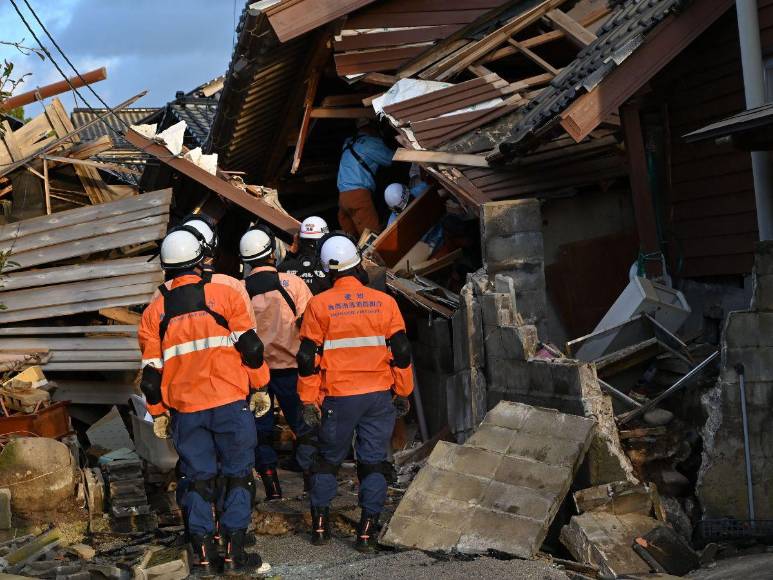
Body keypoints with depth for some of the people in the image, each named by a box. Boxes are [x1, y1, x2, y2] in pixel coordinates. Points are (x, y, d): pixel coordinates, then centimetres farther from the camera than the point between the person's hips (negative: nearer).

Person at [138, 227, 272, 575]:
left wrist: (158, 413, 16)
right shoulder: (226, 295, -3)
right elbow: (250, 347, -4)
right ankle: (234, 552, 4)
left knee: (198, 479, 11)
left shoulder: (154, 311, 4)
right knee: (238, 476, 7)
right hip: (231, 403, -2)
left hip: (185, 409, 3)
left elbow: (151, 372, 6)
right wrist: (259, 389, 6)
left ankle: (204, 555, 11)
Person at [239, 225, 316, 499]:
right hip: (289, 366, -1)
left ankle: (271, 484, 11)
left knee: (261, 428, 10)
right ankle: (310, 479, 9)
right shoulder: (292, 283, -6)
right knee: (304, 425, 9)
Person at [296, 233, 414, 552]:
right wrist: (403, 392, 11)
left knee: (329, 458, 17)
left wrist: (309, 401, 4)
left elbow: (307, 358, -3)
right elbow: (401, 351, 2)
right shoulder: (384, 302, -1)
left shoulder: (319, 305, -3)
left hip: (339, 397, 0)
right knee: (373, 462, 8)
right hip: (379, 396, 0)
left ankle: (320, 523, 20)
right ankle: (367, 530, 6)